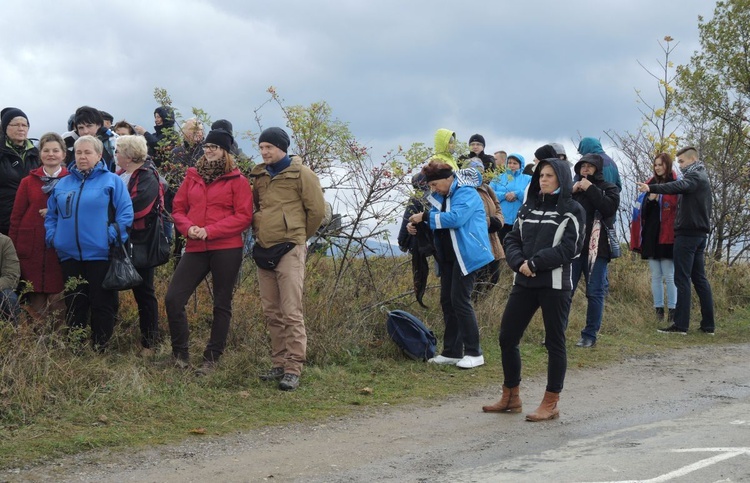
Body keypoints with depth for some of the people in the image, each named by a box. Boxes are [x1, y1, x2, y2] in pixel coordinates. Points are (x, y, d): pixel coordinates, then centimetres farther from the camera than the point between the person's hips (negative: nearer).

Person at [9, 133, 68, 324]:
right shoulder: (29, 182, 10)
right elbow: (16, 217, 9)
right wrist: (13, 249, 3)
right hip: (32, 249, 1)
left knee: (59, 300, -4)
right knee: (36, 303, 1)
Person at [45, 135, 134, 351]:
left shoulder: (112, 181, -1)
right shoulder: (62, 184, 14)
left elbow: (125, 212, -7)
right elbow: (51, 215, 19)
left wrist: (113, 236, -16)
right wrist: (51, 236, 3)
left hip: (100, 253, -5)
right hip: (70, 254, 5)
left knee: (102, 303, 1)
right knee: (74, 305, 10)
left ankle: (100, 348, 9)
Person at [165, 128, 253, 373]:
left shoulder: (237, 180, 0)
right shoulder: (192, 176, 13)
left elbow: (244, 216, -7)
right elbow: (178, 208, 14)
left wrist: (209, 231, -14)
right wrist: (188, 227, -8)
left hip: (226, 249, -4)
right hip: (195, 248, 4)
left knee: (222, 304, 5)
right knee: (173, 298, -6)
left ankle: (212, 359, 13)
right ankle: (180, 354, 7)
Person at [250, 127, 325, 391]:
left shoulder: (301, 174, -4)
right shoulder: (259, 176, 13)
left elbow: (317, 210, -2)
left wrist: (299, 236, 6)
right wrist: (258, 229, 14)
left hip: (289, 250, -6)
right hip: (264, 250, 6)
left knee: (291, 312, -9)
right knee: (272, 312, 10)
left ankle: (293, 369, -9)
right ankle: (279, 363, 18)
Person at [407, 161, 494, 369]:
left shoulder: (466, 193, -14)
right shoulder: (440, 197, 13)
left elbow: (455, 218, -27)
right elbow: (437, 221, 19)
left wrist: (425, 216, -22)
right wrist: (416, 224, -2)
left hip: (466, 256, -9)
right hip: (448, 257, 9)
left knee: (460, 301, -10)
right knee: (447, 301, 10)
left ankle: (474, 353, -3)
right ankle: (451, 352, 18)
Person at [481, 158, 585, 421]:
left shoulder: (572, 210, -3)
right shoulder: (528, 207, 13)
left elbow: (568, 248, -13)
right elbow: (512, 240, 9)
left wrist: (534, 263, -16)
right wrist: (520, 263, -10)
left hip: (556, 285, -6)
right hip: (524, 282, 6)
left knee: (554, 342, 1)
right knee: (507, 337, 7)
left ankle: (551, 404, 10)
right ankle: (511, 397, 21)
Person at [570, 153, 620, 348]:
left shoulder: (608, 189, 5)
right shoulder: (573, 187, 16)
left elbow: (610, 207, -15)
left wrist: (590, 189, -12)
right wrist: (571, 192, -6)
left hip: (596, 248, -3)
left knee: (595, 293, -1)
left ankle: (590, 335, 5)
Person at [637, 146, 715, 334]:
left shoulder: (694, 176, -11)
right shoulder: (702, 177, 21)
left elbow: (678, 186, -31)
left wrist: (651, 188, -43)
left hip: (688, 233, -10)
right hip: (701, 233, 10)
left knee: (682, 279, -8)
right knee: (699, 278, 10)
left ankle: (680, 324, -9)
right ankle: (708, 325, 8)